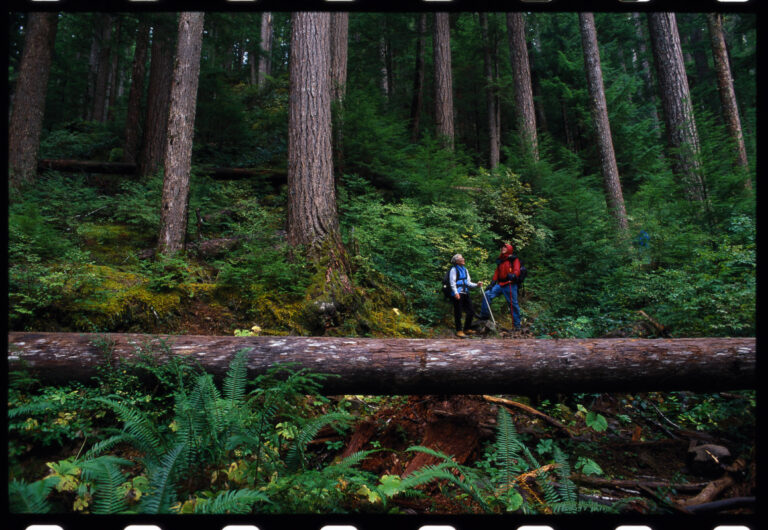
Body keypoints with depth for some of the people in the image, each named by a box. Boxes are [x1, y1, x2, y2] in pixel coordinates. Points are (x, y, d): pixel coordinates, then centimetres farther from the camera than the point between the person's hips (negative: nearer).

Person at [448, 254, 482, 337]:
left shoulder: (465, 269, 19)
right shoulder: (454, 269, -3)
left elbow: (468, 282, 16)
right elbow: (452, 283, -10)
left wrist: (476, 285, 1)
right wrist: (455, 293, -22)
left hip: (465, 294, 7)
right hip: (457, 294, -7)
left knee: (471, 312, 8)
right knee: (458, 313, -3)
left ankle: (466, 329, 22)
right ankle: (459, 331, 8)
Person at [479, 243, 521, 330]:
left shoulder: (514, 259, 2)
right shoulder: (500, 260, 20)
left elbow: (517, 270, -10)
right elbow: (496, 272, 20)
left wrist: (513, 276, -33)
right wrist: (492, 283, 9)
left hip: (510, 285, -6)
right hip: (500, 284, 6)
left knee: (513, 304, -3)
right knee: (487, 294, -11)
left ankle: (517, 324, 6)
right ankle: (484, 315, -6)